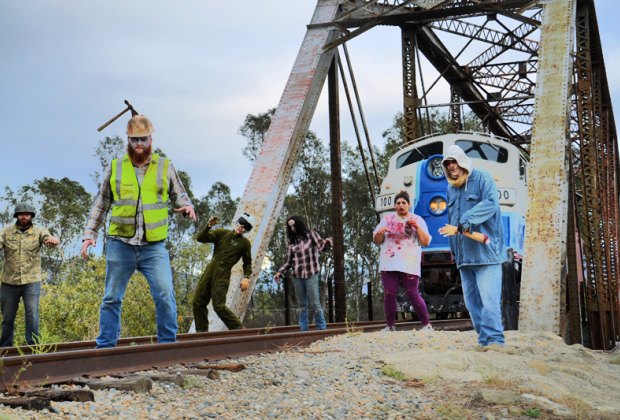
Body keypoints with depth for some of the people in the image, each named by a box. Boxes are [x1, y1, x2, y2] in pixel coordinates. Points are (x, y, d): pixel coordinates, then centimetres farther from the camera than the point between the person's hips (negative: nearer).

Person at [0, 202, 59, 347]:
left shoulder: (39, 231, 0)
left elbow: (48, 238, -18)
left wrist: (53, 240, -43)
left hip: (31, 282, -1)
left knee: (32, 315, -7)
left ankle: (33, 346, 2)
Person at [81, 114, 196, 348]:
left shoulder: (165, 167, 8)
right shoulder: (115, 168, 9)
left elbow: (179, 194, 15)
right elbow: (101, 204, 15)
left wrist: (187, 206, -8)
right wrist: (89, 234, 7)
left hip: (154, 246, -1)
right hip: (120, 244, 1)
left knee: (165, 294, -13)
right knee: (112, 298, 7)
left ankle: (168, 344, -1)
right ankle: (105, 346, 16)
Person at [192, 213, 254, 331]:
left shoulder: (244, 243, 3)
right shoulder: (222, 233, 11)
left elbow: (247, 263, 9)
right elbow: (200, 238, 4)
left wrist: (246, 277, -7)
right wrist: (208, 226, -12)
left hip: (222, 275, -5)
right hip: (209, 270, 5)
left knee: (219, 306, -14)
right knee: (197, 303, 4)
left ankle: (238, 328, -1)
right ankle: (201, 331, 14)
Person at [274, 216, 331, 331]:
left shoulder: (311, 234, 3)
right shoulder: (291, 241, 11)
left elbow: (320, 246, -10)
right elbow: (288, 261, 12)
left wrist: (326, 242, -32)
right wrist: (280, 272, -1)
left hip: (311, 274, -4)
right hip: (297, 276, 4)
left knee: (314, 303, -7)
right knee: (301, 304, 6)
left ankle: (322, 329, -1)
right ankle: (303, 330, 8)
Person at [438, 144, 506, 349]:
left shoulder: (482, 178, -2)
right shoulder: (451, 188, 19)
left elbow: (489, 204, -17)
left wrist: (460, 226, -21)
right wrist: (453, 250, 18)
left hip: (485, 249, -7)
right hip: (463, 254, 7)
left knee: (489, 297, -13)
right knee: (471, 299, 7)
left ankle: (494, 340, -14)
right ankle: (484, 340, 12)